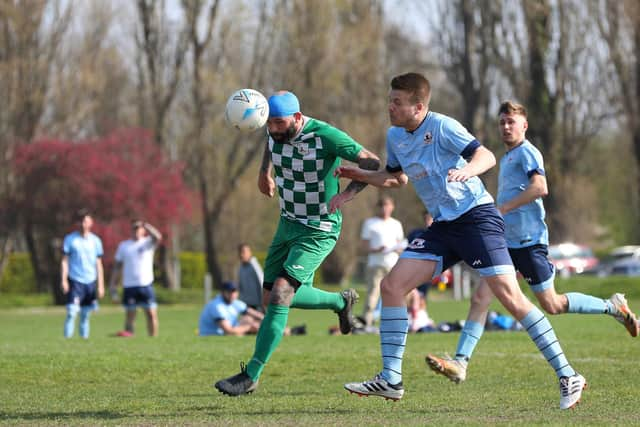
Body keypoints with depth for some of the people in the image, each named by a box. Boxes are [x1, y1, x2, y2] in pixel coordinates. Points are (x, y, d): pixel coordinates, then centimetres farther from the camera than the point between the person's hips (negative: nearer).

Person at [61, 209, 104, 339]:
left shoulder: (95, 241, 10)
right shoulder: (70, 239, 2)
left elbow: (98, 264, 13)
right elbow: (64, 261, 1)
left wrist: (100, 285, 10)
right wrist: (63, 280, -9)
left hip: (90, 281, 3)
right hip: (75, 281, -3)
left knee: (86, 314, 7)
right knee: (72, 312, -15)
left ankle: (85, 337, 14)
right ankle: (67, 337, -16)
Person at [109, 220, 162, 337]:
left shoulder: (148, 242, 6)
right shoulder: (123, 245, 13)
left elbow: (157, 237, -18)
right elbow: (118, 266, 15)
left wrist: (147, 226, -27)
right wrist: (113, 283, 10)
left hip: (146, 284, -2)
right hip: (129, 285, 2)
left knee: (151, 313, -5)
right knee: (130, 313, 0)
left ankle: (153, 336, -2)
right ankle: (128, 332, 1)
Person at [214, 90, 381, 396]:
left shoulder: (326, 137, -25)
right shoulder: (275, 131, -5)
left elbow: (373, 164, -18)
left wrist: (348, 193, -30)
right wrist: (264, 172, 17)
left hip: (319, 231, -8)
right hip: (288, 223, 8)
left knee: (280, 294, -21)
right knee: (273, 298, 12)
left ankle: (251, 376, -16)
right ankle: (340, 301, 37)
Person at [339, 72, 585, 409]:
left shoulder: (441, 126, -13)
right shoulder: (395, 136, 10)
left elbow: (486, 156, -20)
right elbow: (397, 177, 28)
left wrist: (467, 170, -40)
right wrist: (362, 176, 13)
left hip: (477, 216, -8)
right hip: (442, 226, 8)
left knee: (509, 294, -17)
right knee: (391, 286, -4)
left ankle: (567, 377, -11)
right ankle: (390, 380, 2)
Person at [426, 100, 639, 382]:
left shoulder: (527, 152, -8)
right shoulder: (506, 158, 20)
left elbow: (540, 188, -24)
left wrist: (502, 209, -22)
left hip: (529, 241, -8)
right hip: (506, 242, 8)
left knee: (552, 305, -2)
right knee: (480, 299, -5)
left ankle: (613, 306, 17)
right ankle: (460, 362, -12)